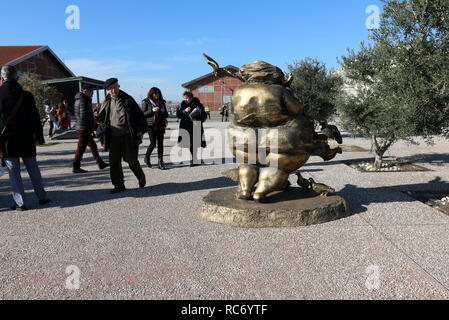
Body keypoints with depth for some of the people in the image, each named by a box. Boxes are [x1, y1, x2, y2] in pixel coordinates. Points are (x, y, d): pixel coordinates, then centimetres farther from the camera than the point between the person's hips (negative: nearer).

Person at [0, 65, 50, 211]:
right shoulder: (26, 95, -3)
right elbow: (35, 118, -1)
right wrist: (39, 136, 6)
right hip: (26, 139, 1)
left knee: (14, 172, 4)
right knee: (33, 169, 13)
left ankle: (20, 203, 4)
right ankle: (42, 197, 18)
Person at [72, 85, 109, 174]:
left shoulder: (79, 100, 14)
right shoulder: (83, 100, -18)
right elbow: (84, 116, -25)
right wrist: (92, 124, -13)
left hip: (85, 129, 10)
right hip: (84, 128, -10)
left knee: (93, 146, 15)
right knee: (81, 148, -3)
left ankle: (100, 163, 24)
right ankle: (76, 167, 4)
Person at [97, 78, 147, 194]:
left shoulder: (127, 100, -1)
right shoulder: (107, 102, 9)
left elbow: (139, 114, 1)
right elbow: (101, 119, 20)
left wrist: (141, 130, -6)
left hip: (128, 136, -4)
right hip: (114, 137, 4)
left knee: (131, 159, 3)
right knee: (114, 161, 1)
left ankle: (141, 178, 29)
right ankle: (119, 185, 12)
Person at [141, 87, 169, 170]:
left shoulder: (161, 102, 14)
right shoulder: (146, 102, 4)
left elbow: (166, 115, 16)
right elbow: (143, 114, -3)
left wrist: (163, 111, -6)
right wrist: (152, 110, -14)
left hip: (160, 126, 3)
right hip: (151, 125, -3)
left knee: (160, 143, -2)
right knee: (153, 143, -8)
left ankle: (160, 162, 2)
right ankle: (147, 158, 17)